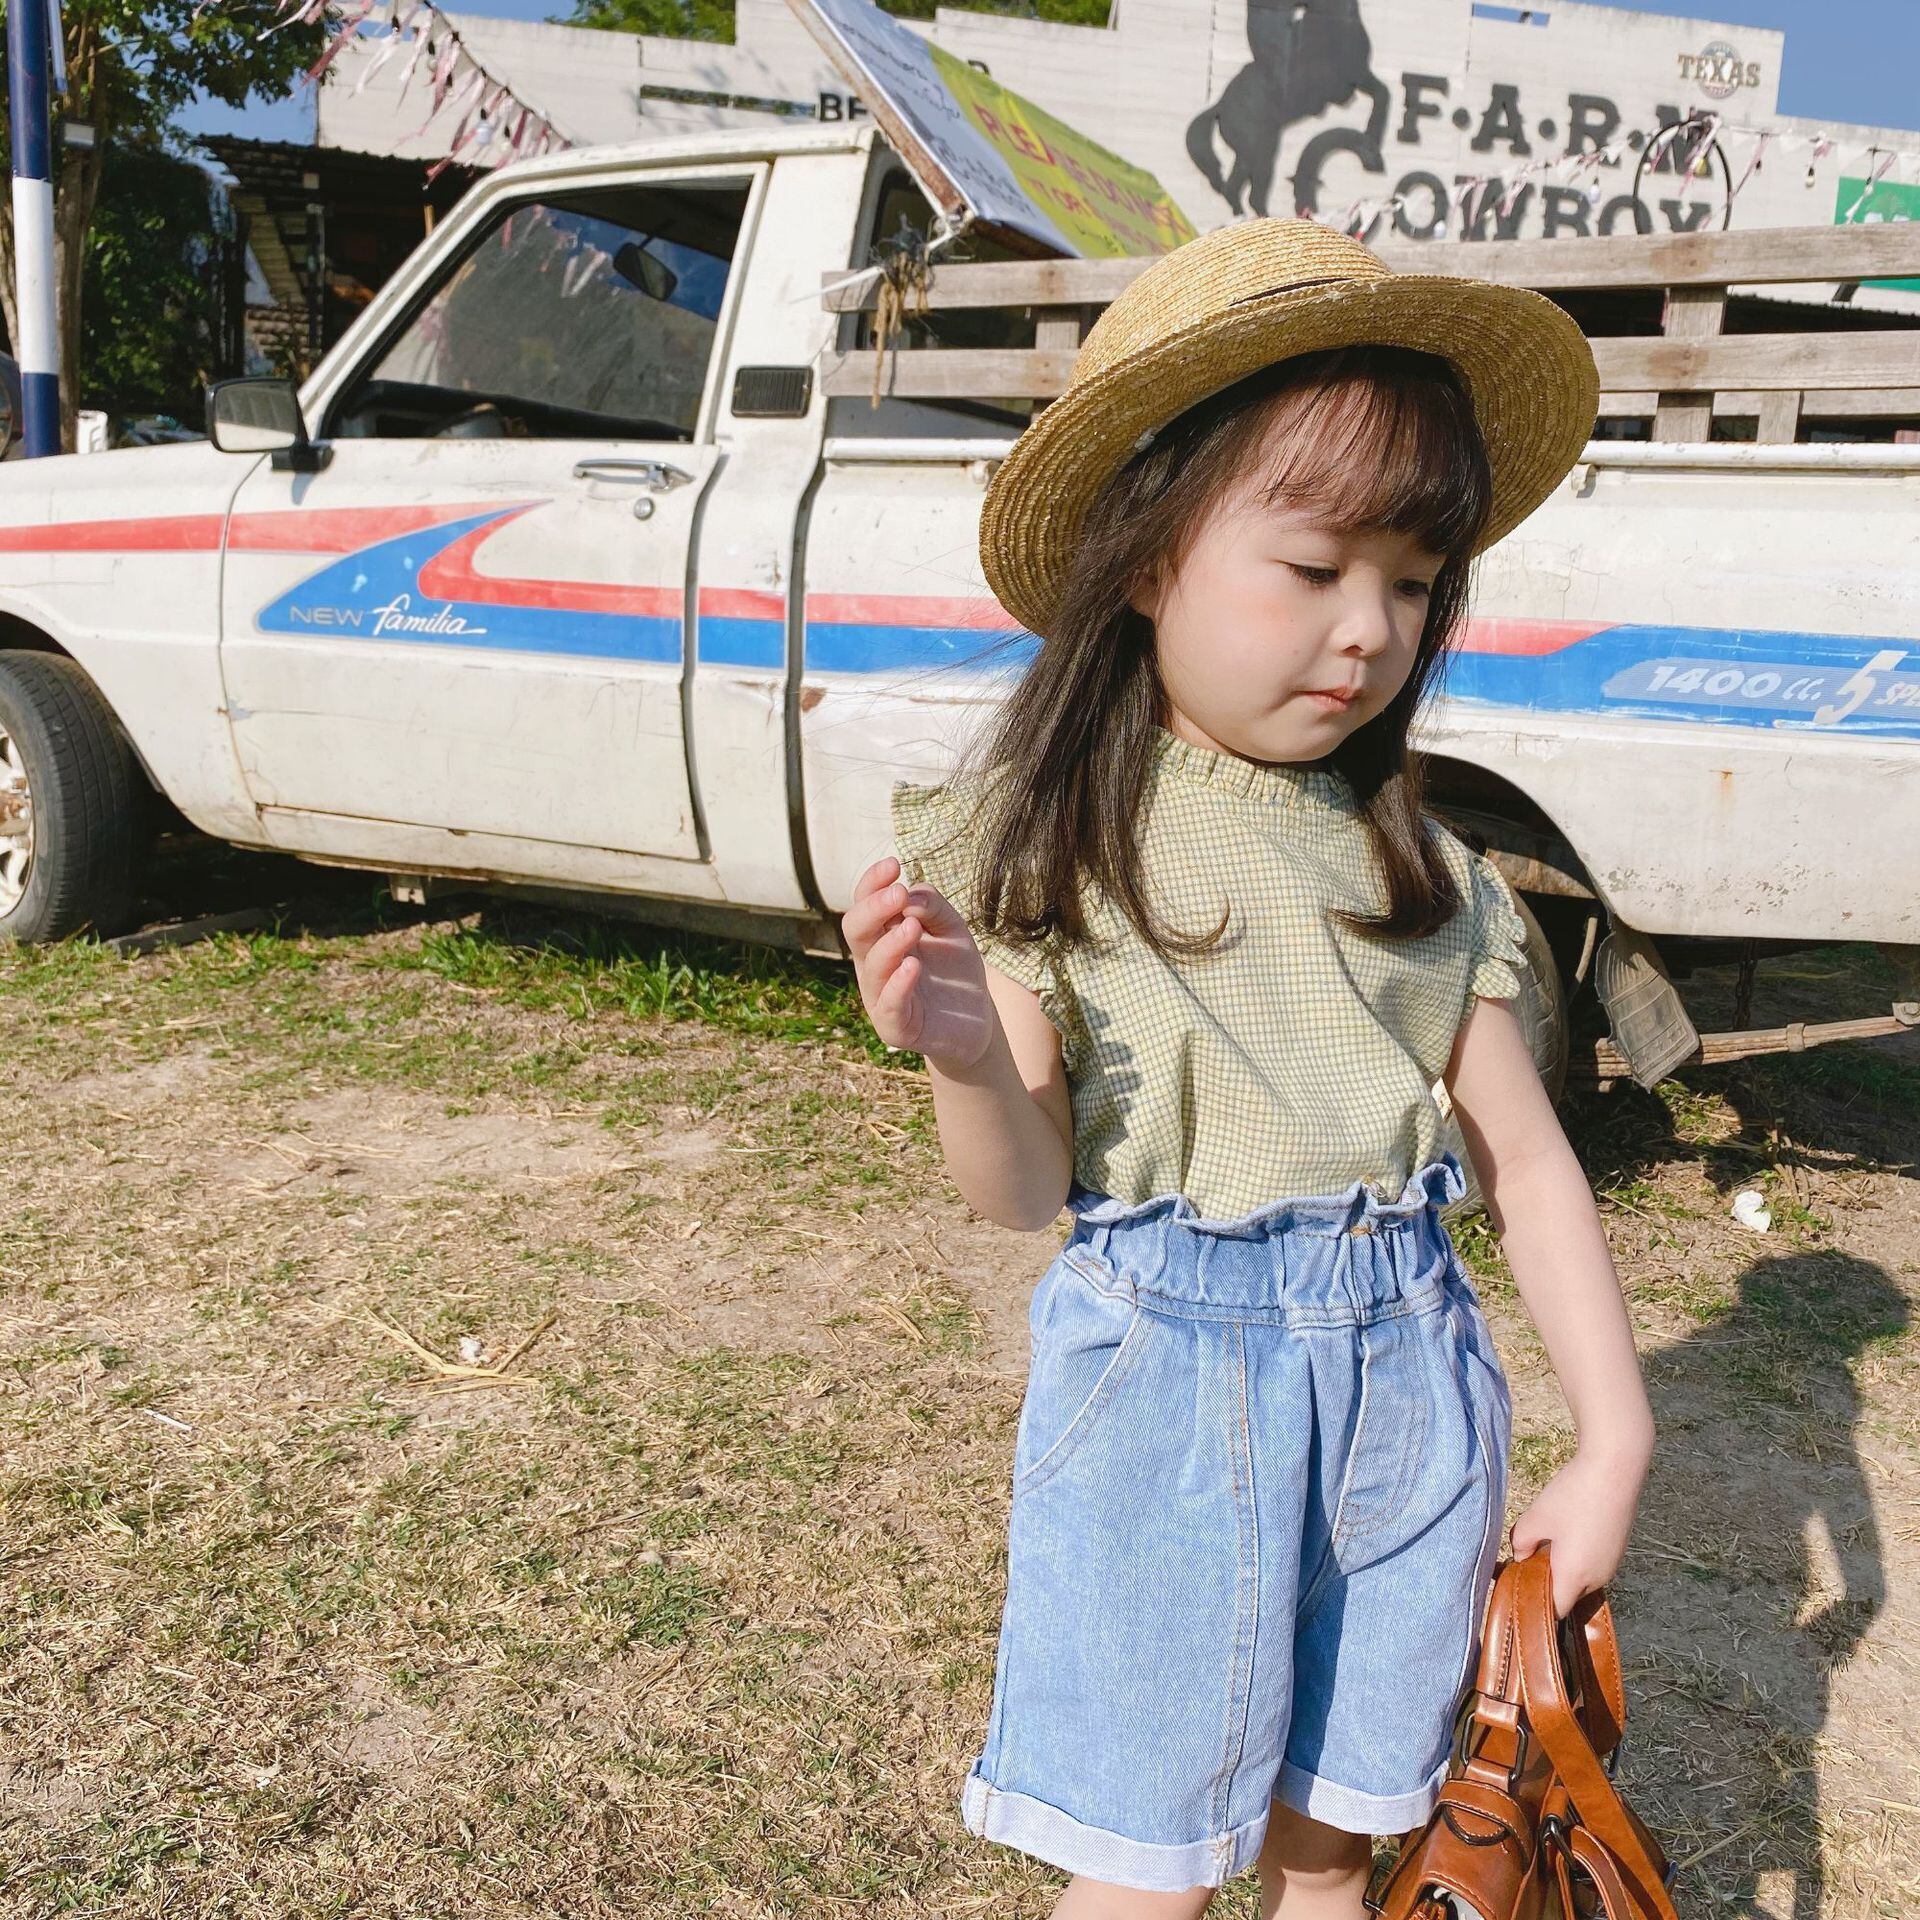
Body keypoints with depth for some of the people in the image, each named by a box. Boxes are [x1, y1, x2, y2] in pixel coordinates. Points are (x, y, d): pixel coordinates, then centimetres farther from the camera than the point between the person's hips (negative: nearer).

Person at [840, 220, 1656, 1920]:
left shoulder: (1419, 869, -1)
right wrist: (967, 1060, -29)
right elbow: (1028, 1194, -8)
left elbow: (1527, 1156, 4)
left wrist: (1614, 1441, 1)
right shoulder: (1046, 849, -10)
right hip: (1161, 1381, -3)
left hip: (1404, 1379, 3)